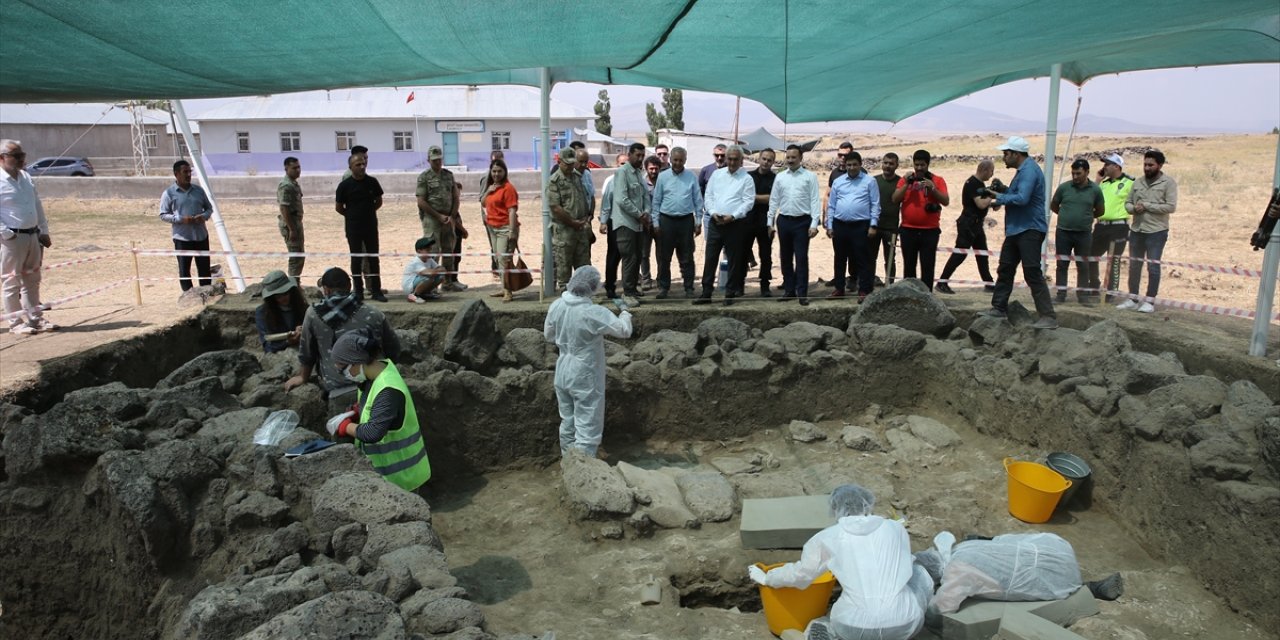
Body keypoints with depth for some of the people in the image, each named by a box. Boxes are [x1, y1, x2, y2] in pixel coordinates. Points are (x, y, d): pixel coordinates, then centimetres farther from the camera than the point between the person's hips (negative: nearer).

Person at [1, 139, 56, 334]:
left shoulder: (26, 178, 12)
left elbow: (38, 206, 17)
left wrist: (44, 232, 14)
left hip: (33, 236, 7)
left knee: (32, 280, 14)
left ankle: (35, 318, 22)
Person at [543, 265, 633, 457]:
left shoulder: (556, 306, -6)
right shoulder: (593, 313, -24)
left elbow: (548, 334, 9)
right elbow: (624, 330, -17)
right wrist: (625, 311, 2)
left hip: (563, 374, 7)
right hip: (585, 378, -7)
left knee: (567, 422, 21)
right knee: (587, 427, 3)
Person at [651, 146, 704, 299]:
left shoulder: (691, 177, 3)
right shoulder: (663, 176, 3)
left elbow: (698, 201, 4)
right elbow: (656, 201, 5)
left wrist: (698, 222, 0)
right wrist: (656, 223, 1)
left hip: (686, 220, 0)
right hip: (667, 220, 1)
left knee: (686, 258, 5)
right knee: (664, 257, 6)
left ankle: (689, 288, 12)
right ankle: (663, 287, 15)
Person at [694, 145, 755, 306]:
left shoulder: (746, 178, 0)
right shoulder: (717, 174, 11)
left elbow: (748, 202, -8)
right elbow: (708, 196, 8)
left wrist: (732, 216, -17)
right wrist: (713, 213, -7)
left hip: (735, 224, -3)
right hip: (714, 222, 3)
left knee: (733, 260, 4)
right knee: (710, 258, 3)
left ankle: (730, 294, 13)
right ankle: (706, 293, 9)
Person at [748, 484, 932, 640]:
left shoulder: (826, 538, 4)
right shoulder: (896, 528, 9)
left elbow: (799, 573, 18)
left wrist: (766, 578, 37)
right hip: (903, 624, 1)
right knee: (917, 572, 26)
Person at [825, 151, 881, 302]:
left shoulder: (870, 181, 1)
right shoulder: (838, 182, 10)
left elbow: (875, 205, -2)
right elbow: (831, 205, 11)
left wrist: (873, 225, -9)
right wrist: (829, 226, 5)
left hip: (861, 226, -4)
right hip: (839, 225, 4)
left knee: (862, 260, 0)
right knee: (840, 259, 12)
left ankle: (864, 291, 4)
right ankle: (839, 289, 23)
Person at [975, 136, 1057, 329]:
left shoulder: (1029, 170, -16)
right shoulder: (1023, 170, 16)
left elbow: (1022, 198, -27)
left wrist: (996, 198, -19)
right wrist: (1000, 191, 6)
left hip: (1030, 230, -11)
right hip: (1016, 229, 11)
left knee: (1032, 273, -11)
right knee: (1005, 269, 14)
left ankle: (1048, 316, -8)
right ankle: (999, 308, 23)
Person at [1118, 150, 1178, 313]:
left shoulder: (1168, 183, -5)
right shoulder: (1138, 182, 10)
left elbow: (1171, 207, -13)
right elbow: (1127, 203, 13)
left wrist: (1146, 205, -14)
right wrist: (1134, 208, -9)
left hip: (1156, 232, -5)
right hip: (1136, 230, 6)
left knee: (1153, 267, -2)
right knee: (1134, 265, 10)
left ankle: (1150, 301, 4)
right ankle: (1132, 299, 18)